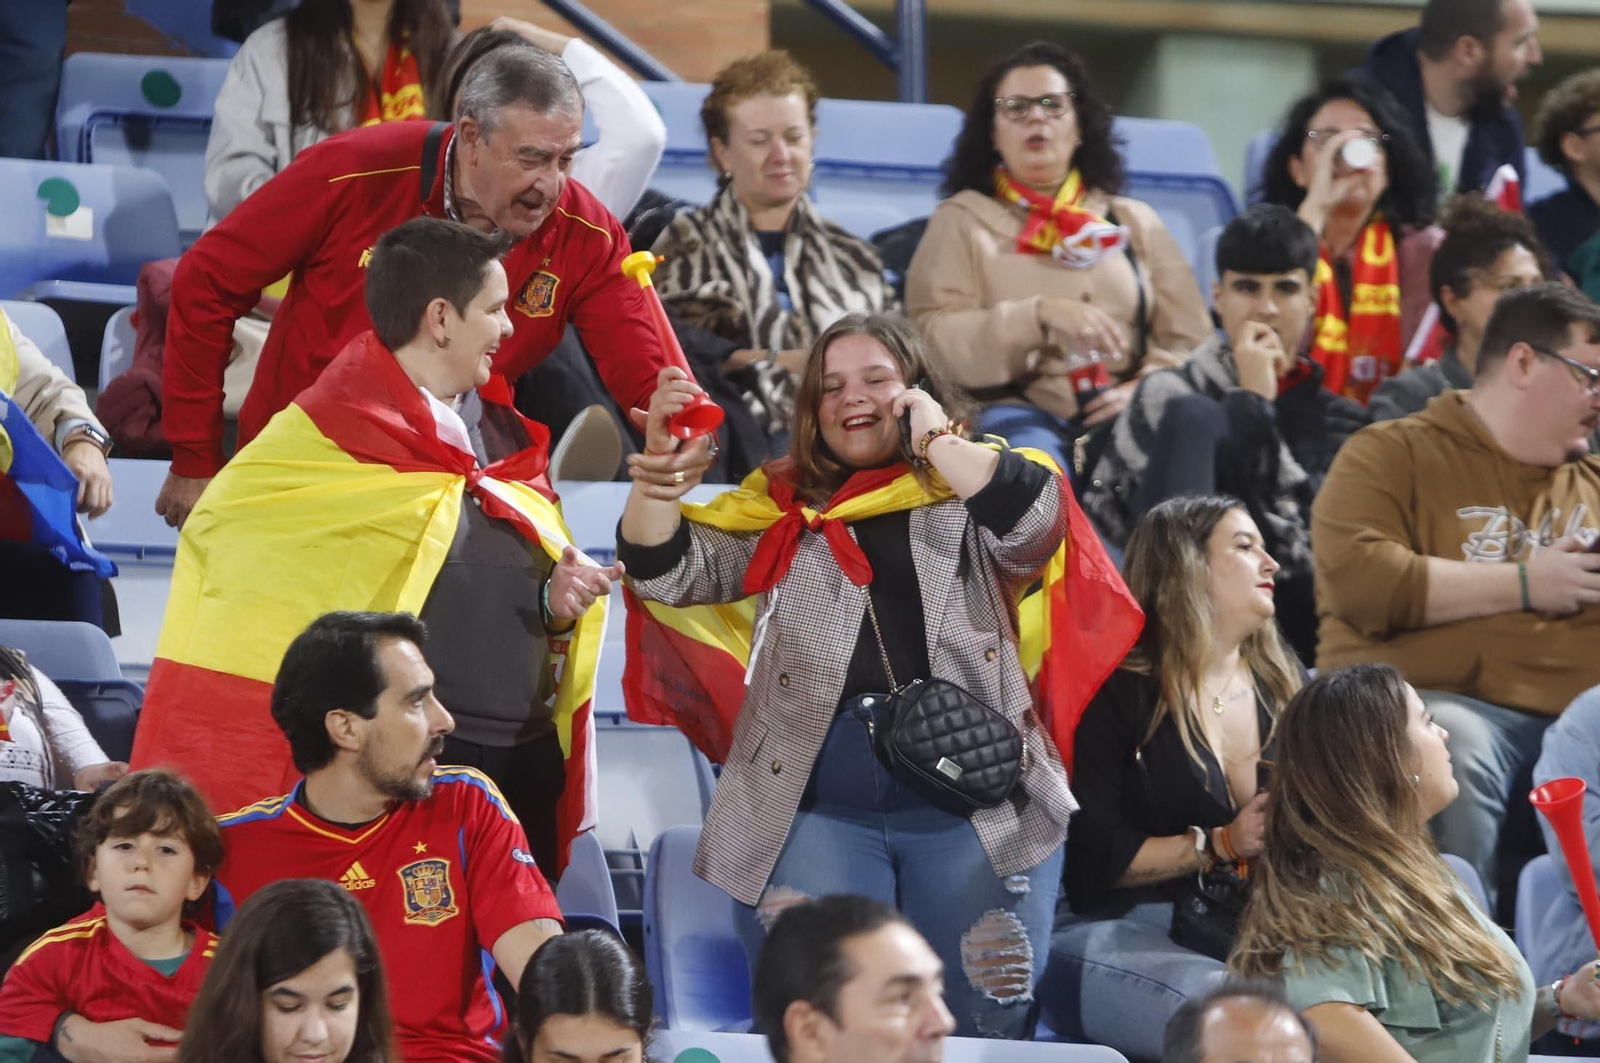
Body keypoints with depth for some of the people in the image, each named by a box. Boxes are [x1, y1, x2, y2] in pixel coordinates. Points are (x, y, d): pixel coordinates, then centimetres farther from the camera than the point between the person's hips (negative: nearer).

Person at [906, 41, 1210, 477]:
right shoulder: (962, 220, 17)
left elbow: (1189, 342, 16)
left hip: (1121, 417, 3)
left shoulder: (1135, 223, 25)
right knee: (1031, 455, -42)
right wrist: (1041, 314, -13)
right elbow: (934, 339, 0)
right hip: (1019, 411, -3)